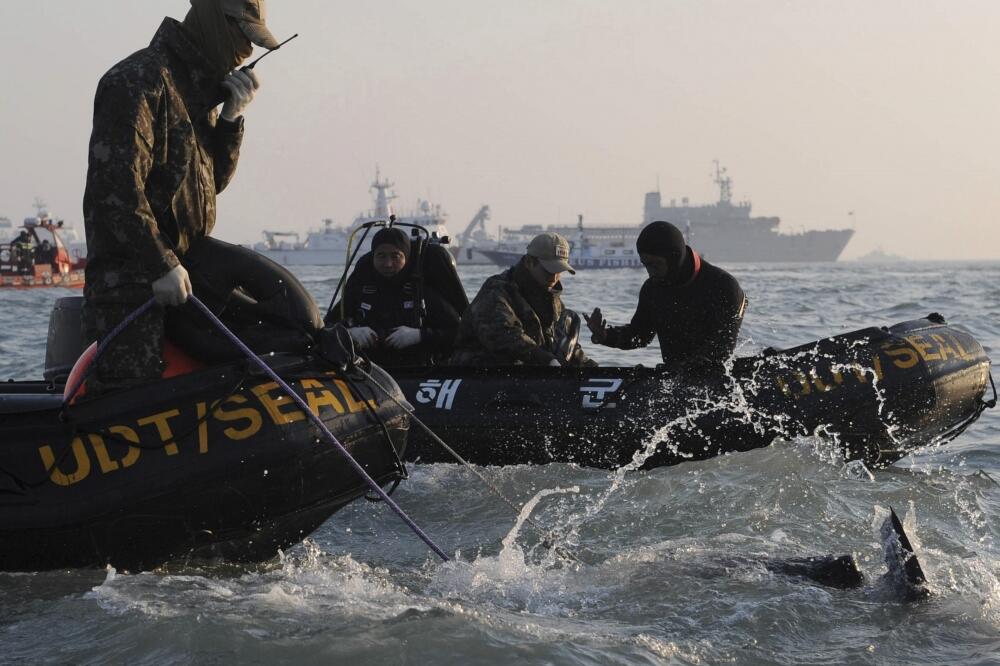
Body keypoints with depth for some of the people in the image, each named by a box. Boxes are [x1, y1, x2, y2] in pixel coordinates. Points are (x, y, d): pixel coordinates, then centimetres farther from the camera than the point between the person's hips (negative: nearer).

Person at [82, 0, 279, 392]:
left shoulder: (199, 93, 19)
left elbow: (212, 181, 19)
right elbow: (116, 184, -20)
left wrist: (230, 118, 4)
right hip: (131, 279, -9)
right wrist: (160, 265, -23)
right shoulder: (140, 80, -11)